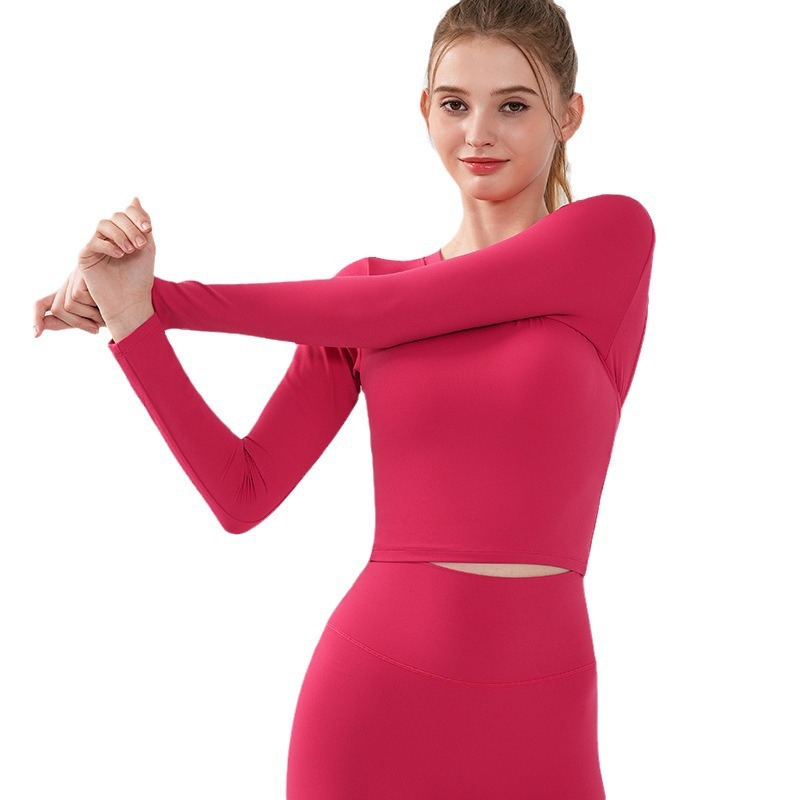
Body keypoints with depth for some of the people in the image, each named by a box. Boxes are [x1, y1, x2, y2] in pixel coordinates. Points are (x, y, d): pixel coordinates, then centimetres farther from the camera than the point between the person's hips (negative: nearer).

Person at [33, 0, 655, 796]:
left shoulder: (614, 231, -4)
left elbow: (374, 314, -12)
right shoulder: (366, 287, 7)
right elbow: (243, 495, 0)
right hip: (371, 696, 2)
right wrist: (131, 318, -9)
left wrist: (161, 297, -3)